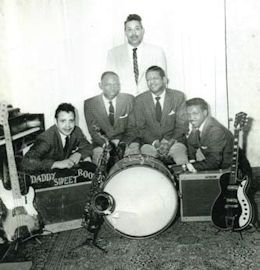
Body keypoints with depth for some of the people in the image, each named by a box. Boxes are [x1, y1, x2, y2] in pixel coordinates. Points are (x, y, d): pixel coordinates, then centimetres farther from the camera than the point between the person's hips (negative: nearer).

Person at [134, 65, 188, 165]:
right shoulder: (140, 100, 1)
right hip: (150, 142, 0)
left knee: (182, 161, -30)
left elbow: (181, 125, 1)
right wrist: (155, 142, -14)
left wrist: (168, 142, -15)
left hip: (174, 141, 0)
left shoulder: (178, 96, 1)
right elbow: (140, 128, 2)